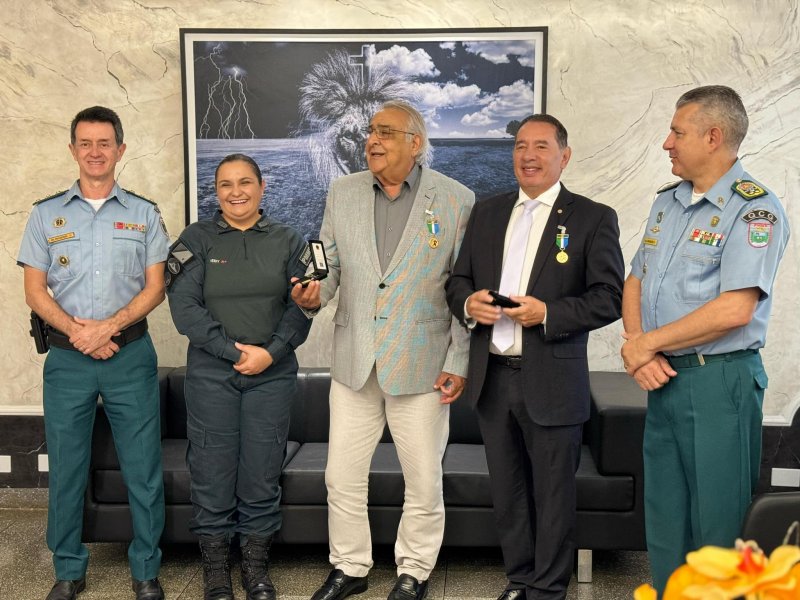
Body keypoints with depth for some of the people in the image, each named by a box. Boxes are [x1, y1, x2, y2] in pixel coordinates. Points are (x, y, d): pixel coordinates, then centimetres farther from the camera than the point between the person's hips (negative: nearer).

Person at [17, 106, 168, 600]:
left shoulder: (144, 213, 6)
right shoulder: (47, 214, 8)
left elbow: (155, 287, 1)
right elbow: (35, 290, 4)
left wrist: (109, 326, -13)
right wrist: (76, 331, -11)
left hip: (130, 354, -1)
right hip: (67, 359, 1)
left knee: (143, 467, 2)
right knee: (66, 468, 8)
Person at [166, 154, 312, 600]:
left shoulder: (288, 241, 8)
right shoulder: (196, 240, 3)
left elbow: (300, 306, 2)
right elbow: (184, 307, -6)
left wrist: (270, 353, -12)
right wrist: (235, 350, -13)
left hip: (273, 374, 1)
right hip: (211, 374, -1)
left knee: (263, 475, 5)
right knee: (212, 475, 3)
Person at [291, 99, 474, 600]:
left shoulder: (457, 200, -4)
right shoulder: (342, 193, 7)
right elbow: (330, 265, 10)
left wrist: (458, 363, -7)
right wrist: (313, 293, -13)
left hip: (421, 364, -3)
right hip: (354, 361, 3)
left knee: (424, 480, 9)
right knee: (342, 476, 10)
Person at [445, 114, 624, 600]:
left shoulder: (594, 218, -2)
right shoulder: (487, 213, 12)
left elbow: (610, 297, -8)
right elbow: (458, 279, 14)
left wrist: (548, 313, -20)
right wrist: (468, 303, -8)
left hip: (552, 382, -4)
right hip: (493, 378, 5)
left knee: (553, 494, 7)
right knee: (507, 491, 15)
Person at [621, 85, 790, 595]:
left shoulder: (755, 209, -12)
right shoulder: (667, 203, 12)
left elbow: (734, 310, -21)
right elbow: (635, 282, 13)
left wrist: (646, 343, -13)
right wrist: (639, 348, -5)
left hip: (720, 381, -7)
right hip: (664, 378, 7)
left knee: (718, 524, 4)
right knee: (664, 519, 16)